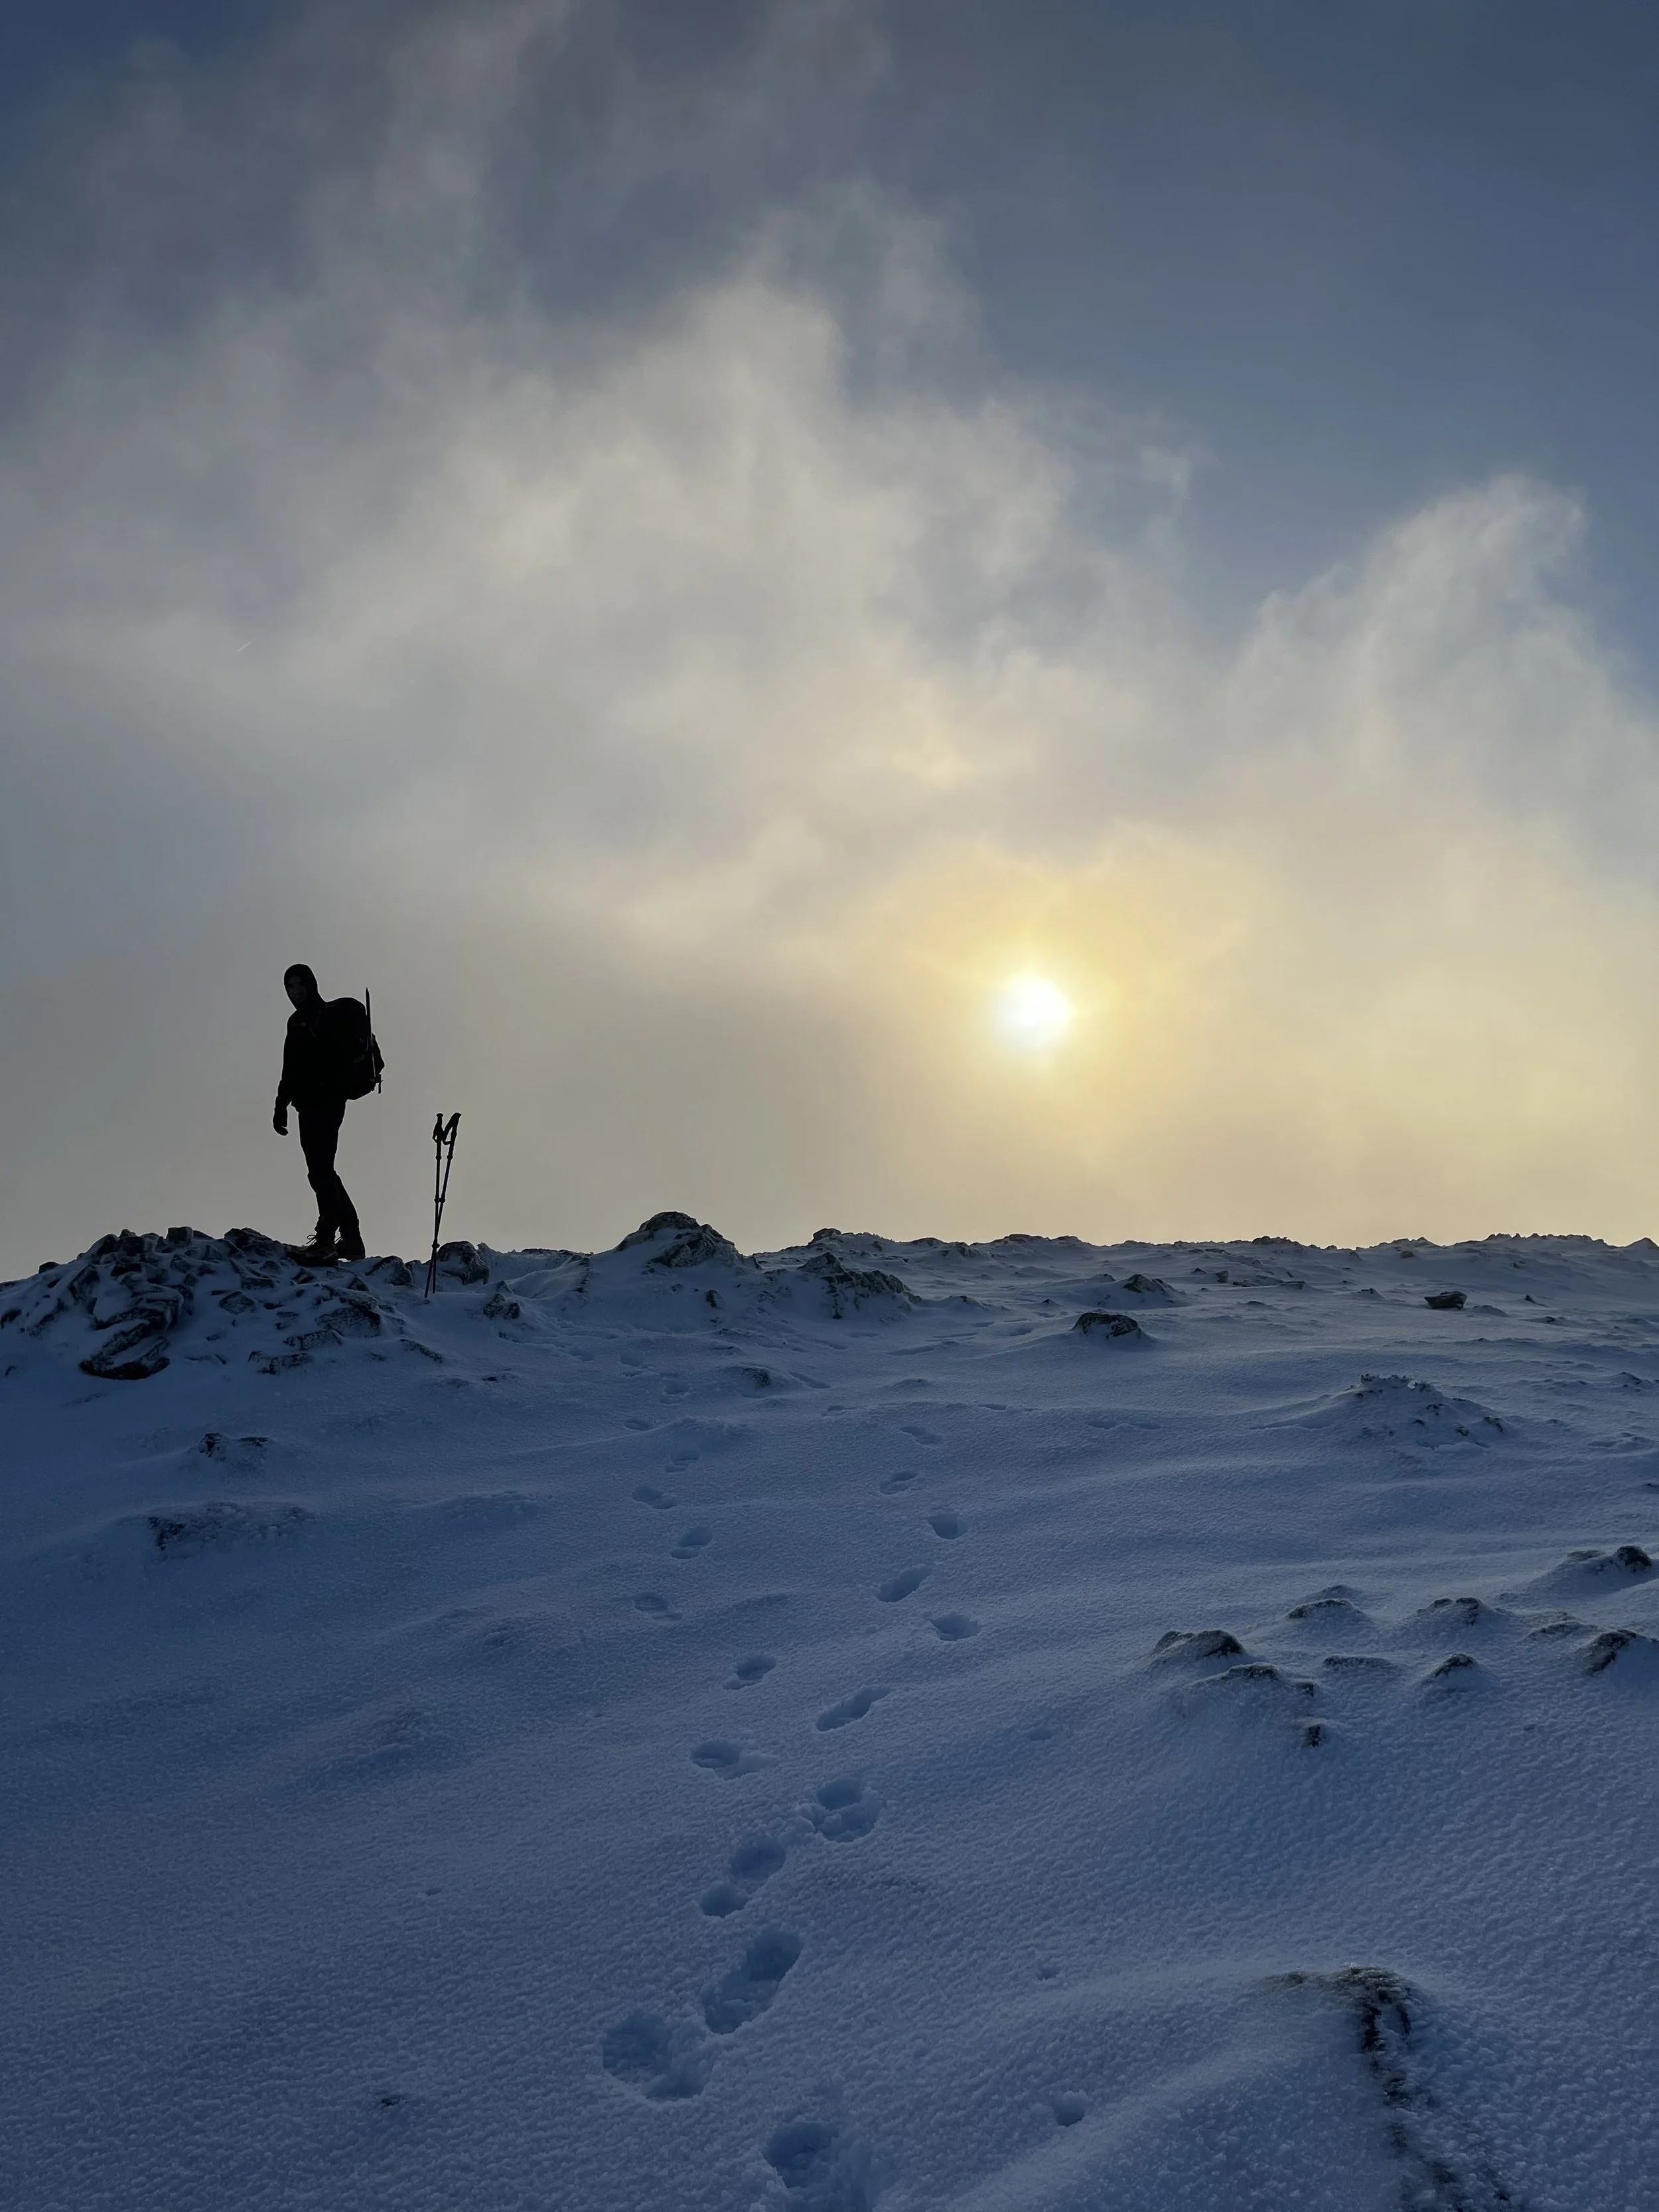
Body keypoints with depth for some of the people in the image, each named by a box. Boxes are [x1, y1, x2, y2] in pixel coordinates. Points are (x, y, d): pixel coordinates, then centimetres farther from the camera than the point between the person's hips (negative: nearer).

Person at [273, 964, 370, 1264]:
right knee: (321, 1171, 11)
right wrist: (281, 1106, 22)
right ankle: (351, 1240, 18)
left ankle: (326, 1239, -16)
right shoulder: (296, 1022, 20)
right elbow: (290, 1071, 25)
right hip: (308, 1105, 9)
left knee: (320, 1169, -14)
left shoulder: (334, 1014, -3)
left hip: (327, 1102, -9)